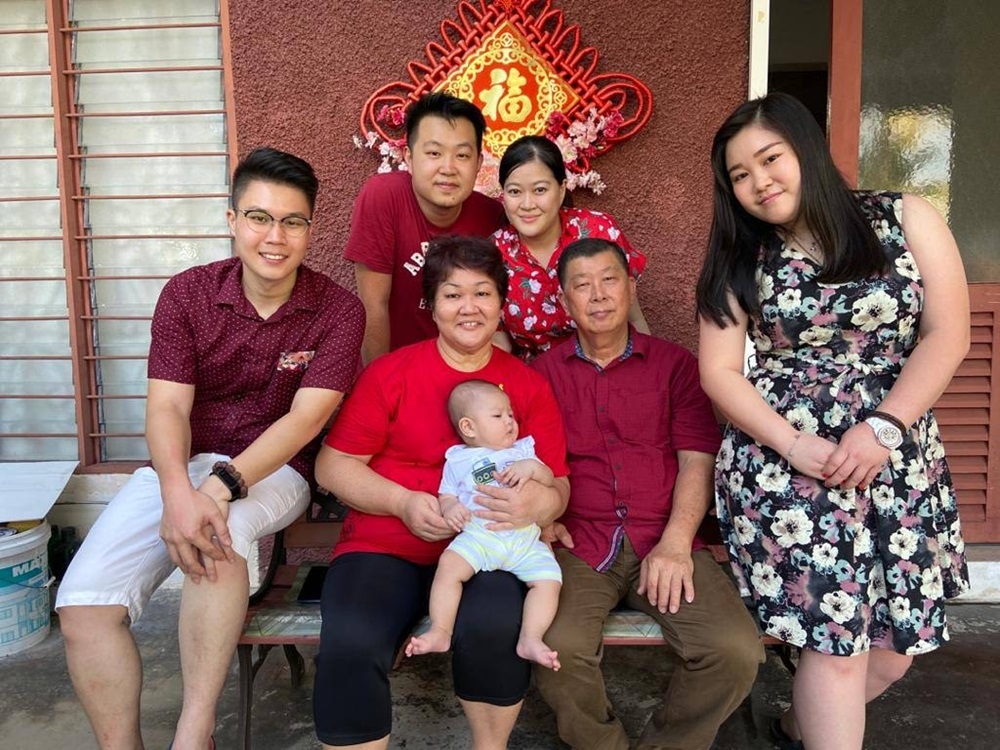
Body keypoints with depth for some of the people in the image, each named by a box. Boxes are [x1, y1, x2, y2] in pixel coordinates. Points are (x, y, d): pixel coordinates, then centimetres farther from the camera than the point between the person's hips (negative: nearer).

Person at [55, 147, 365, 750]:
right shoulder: (186, 294, -2)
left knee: (219, 533, -36)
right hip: (182, 466, 3)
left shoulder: (339, 310, -8)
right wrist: (177, 493, -29)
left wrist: (220, 487, -30)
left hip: (276, 471, -3)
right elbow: (167, 407, -8)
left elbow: (305, 417, -16)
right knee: (83, 602, -15)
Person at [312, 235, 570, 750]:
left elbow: (558, 484, 7)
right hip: (384, 548, 0)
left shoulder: (529, 385, 7)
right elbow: (332, 465, 1)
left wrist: (541, 502, -18)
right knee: (349, 648, -28)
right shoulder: (390, 372, 2)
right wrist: (404, 502, -15)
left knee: (494, 628, -29)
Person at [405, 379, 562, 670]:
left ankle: (530, 640, -15)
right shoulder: (458, 460, 17)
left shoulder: (522, 450, 22)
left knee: (549, 579, -20)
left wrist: (532, 466, -6)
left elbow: (550, 480, 15)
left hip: (526, 540, 2)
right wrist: (449, 508, -10)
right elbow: (446, 495, 14)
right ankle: (440, 631, -22)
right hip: (477, 535, -2)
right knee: (449, 564, -28)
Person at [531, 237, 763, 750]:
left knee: (736, 651, -21)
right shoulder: (544, 371, 11)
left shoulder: (674, 363, 10)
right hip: (578, 544, 0)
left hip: (663, 542, 1)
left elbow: (697, 460, 3)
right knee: (558, 648, -27)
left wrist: (675, 543, -9)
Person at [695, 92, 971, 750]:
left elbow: (947, 336, -3)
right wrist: (794, 445, -15)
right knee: (836, 636, -7)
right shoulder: (741, 259, 3)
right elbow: (720, 371, -2)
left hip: (900, 462, 2)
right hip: (784, 463, -2)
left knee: (896, 644, 9)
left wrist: (881, 428, -15)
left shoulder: (906, 220, 3)